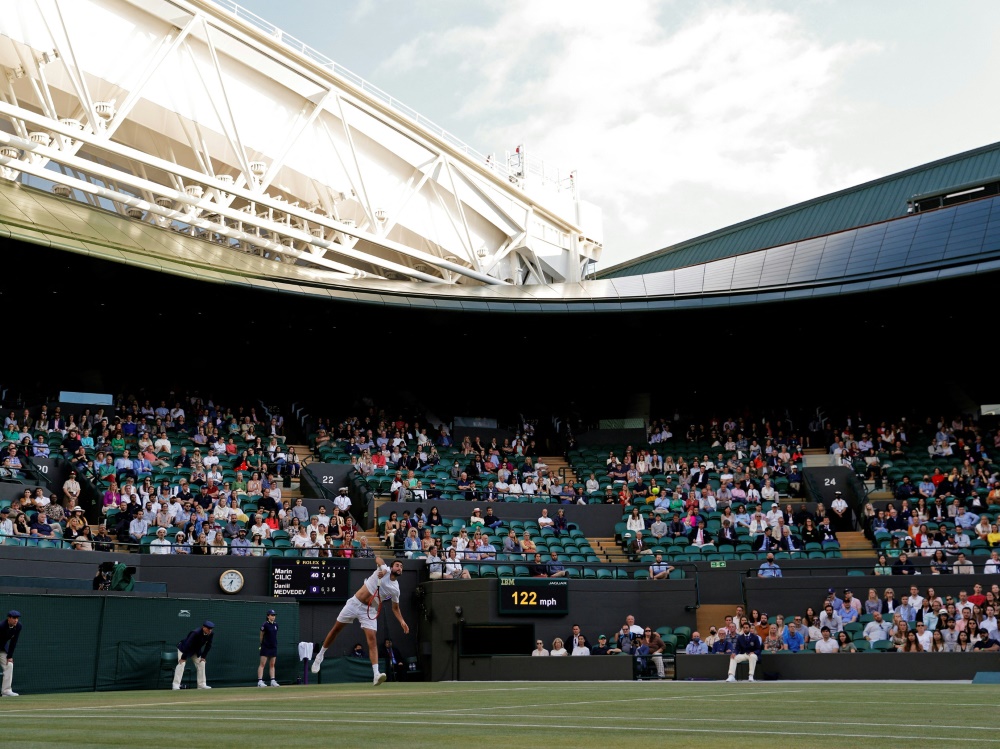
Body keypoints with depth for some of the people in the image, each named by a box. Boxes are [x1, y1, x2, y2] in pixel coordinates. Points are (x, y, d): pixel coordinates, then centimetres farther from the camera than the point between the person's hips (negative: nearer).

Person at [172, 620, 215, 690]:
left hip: (196, 650, 7)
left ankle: (202, 684, 7)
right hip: (184, 648, -7)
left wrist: (203, 656, -8)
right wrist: (183, 657, -30)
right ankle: (175, 685, -20)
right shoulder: (196, 633, -37)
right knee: (181, 664, -19)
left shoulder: (211, 633, -18)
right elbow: (188, 645, -34)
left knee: (201, 664, 2)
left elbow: (208, 645, -6)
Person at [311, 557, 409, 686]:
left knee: (372, 639, -15)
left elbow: (395, 608, 11)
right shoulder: (384, 569, -5)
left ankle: (376, 675, -24)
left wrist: (402, 621, -4)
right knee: (336, 629, 9)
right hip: (354, 603, -1)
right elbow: (378, 558, -13)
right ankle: (320, 655, 32)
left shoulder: (395, 589, 2)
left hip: (369, 611, 1)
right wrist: (382, 568, -29)